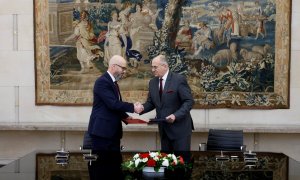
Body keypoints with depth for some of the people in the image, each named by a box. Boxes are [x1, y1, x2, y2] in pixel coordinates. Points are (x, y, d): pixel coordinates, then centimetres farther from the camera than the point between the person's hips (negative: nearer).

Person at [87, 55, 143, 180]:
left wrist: (124, 117, 5)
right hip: (102, 131, -10)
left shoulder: (112, 82, 16)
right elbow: (113, 104, -22)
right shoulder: (102, 81, -14)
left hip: (112, 132, 10)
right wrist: (133, 107, -17)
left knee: (114, 166, 9)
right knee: (101, 170, -4)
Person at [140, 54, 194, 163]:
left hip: (179, 127, -6)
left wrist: (176, 115, -25)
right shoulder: (152, 82, 7)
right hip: (163, 129, 6)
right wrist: (142, 108, -10)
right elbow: (151, 102, 12)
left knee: (182, 159, -1)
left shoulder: (179, 79, -12)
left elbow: (189, 101, -14)